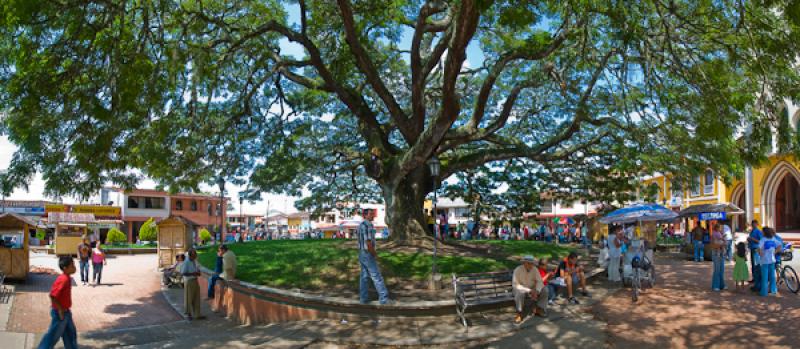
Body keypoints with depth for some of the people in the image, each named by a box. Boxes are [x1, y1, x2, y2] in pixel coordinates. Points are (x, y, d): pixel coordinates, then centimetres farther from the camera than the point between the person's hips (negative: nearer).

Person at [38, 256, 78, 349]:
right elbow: (52, 296, -28)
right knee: (53, 336, 5)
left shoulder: (67, 278, 4)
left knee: (71, 334, 17)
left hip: (66, 312, 9)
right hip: (60, 313, -9)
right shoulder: (63, 279, -25)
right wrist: (60, 310, -20)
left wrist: (65, 310, 16)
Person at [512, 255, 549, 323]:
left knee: (544, 290, -16)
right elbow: (515, 285, -26)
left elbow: (539, 282, -11)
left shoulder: (535, 270, -9)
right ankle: (519, 314, -26)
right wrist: (529, 291, -33)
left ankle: (538, 309, -4)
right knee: (520, 293, -38)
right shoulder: (518, 270, -21)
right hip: (520, 289, -4)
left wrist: (536, 291, -33)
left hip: (531, 289, 5)